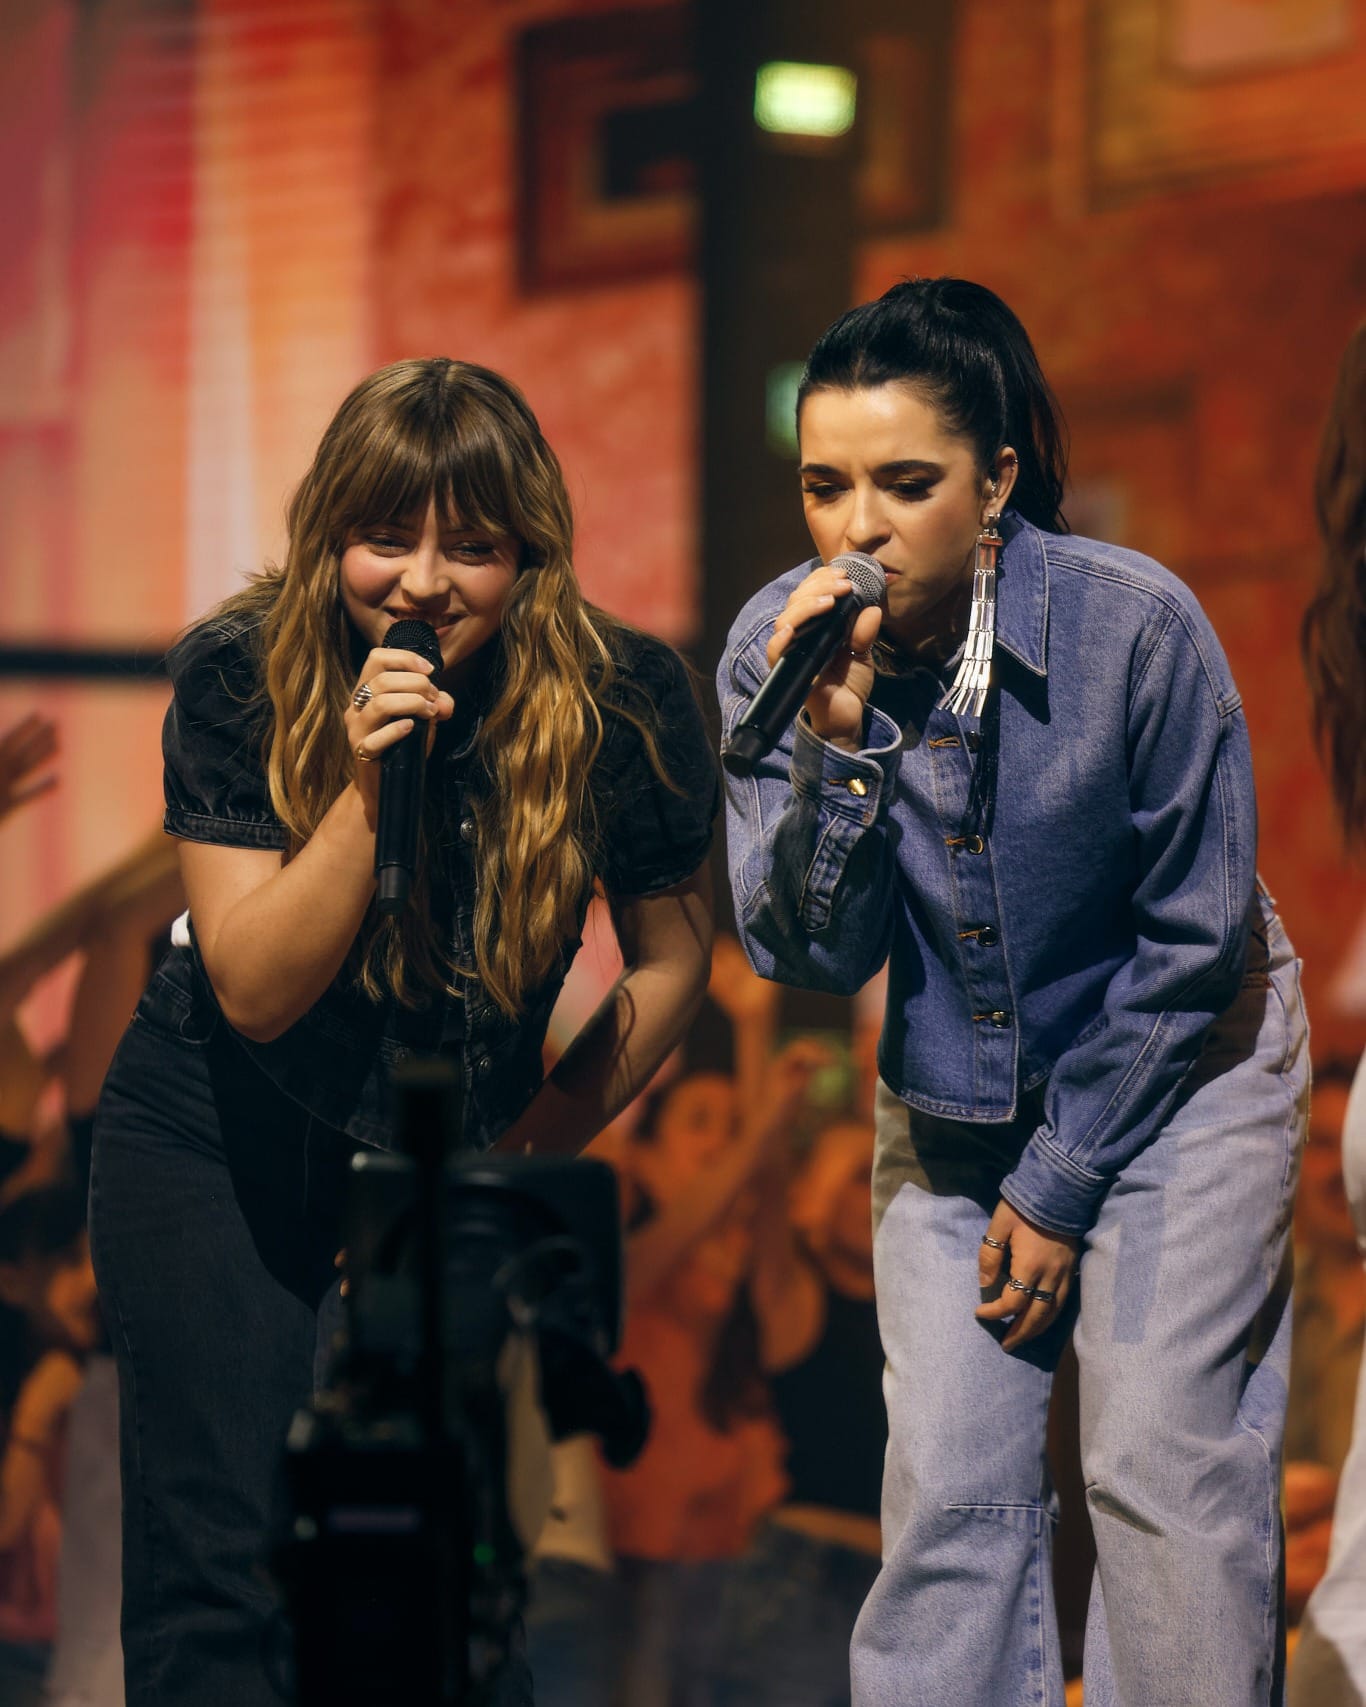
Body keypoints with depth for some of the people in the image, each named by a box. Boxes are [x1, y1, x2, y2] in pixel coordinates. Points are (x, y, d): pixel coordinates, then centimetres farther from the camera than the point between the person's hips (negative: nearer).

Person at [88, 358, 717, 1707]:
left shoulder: (624, 704, -16)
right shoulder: (238, 681, -18)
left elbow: (671, 956, 0)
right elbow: (255, 989, -21)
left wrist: (532, 1145, -5)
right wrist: (367, 784, -33)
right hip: (219, 1145, -1)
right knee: (222, 1573, -5)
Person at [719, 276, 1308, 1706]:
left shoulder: (1135, 626, -24)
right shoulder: (781, 645, -15)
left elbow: (1193, 938, -14)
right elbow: (810, 957, -16)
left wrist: (1060, 1186, -10)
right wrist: (836, 742, -32)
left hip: (1171, 1073, -3)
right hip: (952, 1097, 3)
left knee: (1163, 1467, -10)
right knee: (946, 1483, -3)